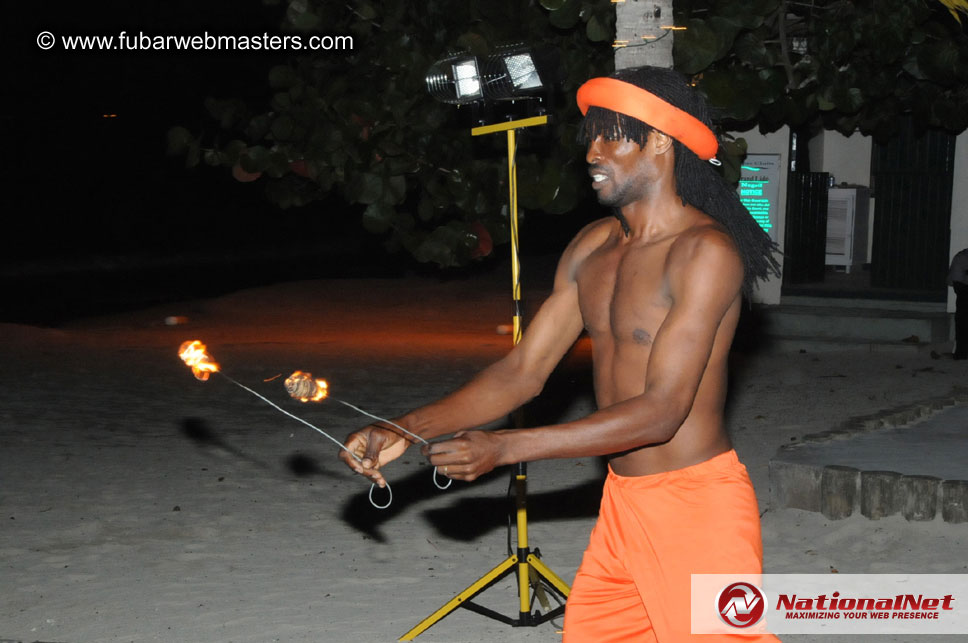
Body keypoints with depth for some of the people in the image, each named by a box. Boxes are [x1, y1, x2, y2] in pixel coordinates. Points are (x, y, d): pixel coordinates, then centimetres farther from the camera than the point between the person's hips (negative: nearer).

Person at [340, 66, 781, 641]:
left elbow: (662, 410, -23)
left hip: (697, 506, -7)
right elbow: (523, 371, 7)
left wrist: (504, 448, -24)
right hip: (622, 504, 7)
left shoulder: (705, 252, -18)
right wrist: (404, 431, -4)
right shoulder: (593, 247, 6)